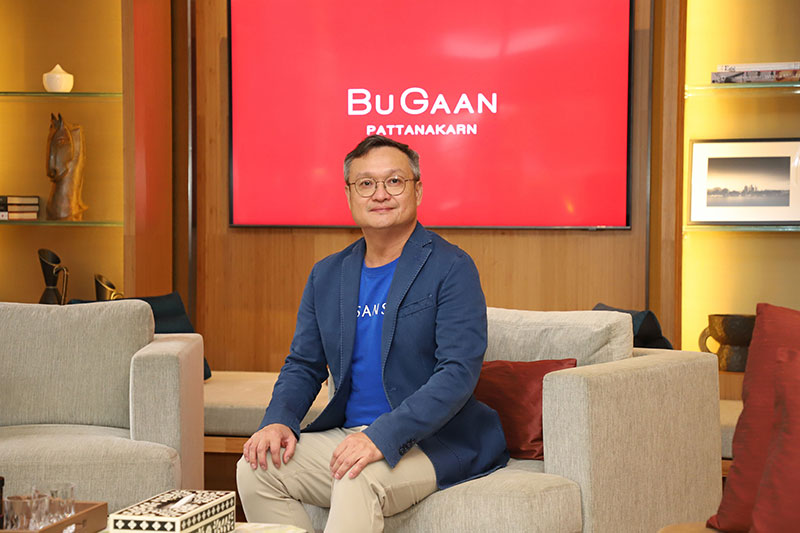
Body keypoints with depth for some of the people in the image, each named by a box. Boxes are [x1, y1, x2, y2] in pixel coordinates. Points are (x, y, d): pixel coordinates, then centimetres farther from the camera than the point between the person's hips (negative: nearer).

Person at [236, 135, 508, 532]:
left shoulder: (452, 269, -8)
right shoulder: (327, 275, 12)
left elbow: (459, 373, -17)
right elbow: (303, 365, 15)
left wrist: (383, 436, -28)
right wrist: (278, 421, -8)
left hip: (431, 441, -6)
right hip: (347, 436, 6)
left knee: (358, 481, -34)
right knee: (256, 467, -15)